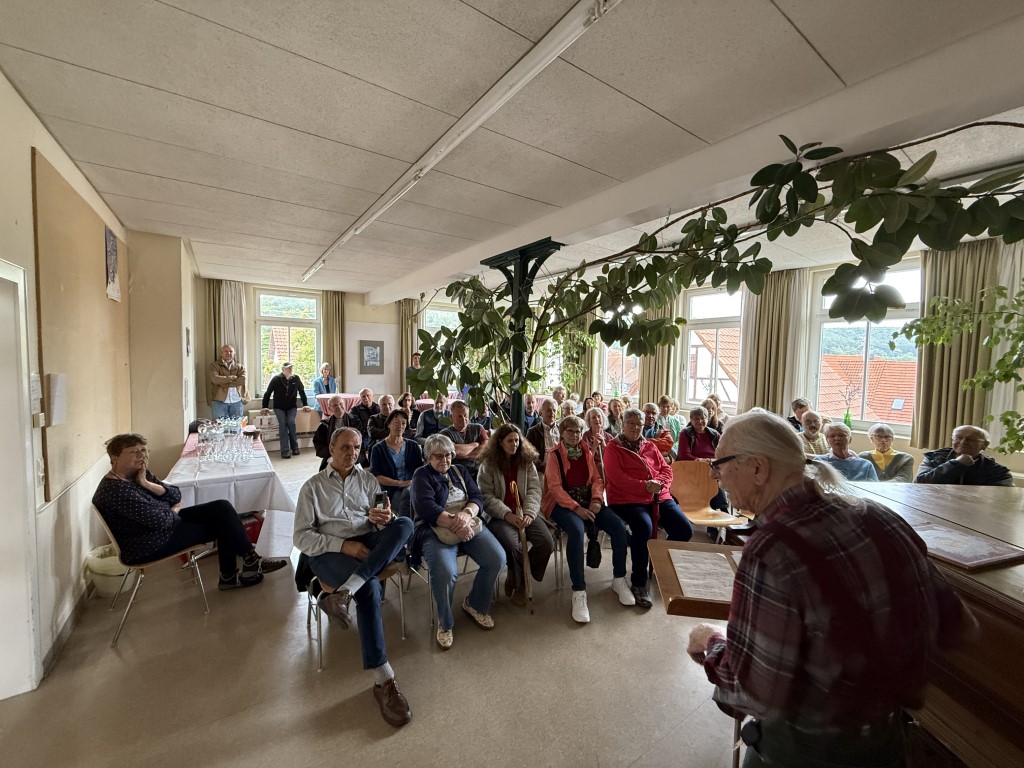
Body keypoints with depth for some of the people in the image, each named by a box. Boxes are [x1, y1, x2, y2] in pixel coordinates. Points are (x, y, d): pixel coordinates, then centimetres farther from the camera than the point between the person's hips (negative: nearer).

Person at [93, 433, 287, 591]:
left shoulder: (138, 474, 4)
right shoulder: (116, 490, -25)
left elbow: (176, 496, 1)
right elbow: (160, 521, -27)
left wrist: (148, 484, -14)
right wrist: (174, 510, -5)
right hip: (147, 546, -9)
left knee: (222, 508, -4)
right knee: (221, 522, -10)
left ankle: (229, 576, 3)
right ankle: (251, 562, 10)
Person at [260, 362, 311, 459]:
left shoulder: (296, 378, -5)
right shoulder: (276, 379, -11)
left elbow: (302, 391, 7)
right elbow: (268, 393, -4)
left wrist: (305, 405, 6)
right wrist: (265, 407, -7)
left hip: (292, 407, 1)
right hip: (279, 407, -1)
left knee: (291, 422, -22)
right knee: (282, 424, -19)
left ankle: (294, 447, -12)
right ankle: (285, 450, -21)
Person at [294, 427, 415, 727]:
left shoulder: (368, 479, 15)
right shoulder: (313, 486, 7)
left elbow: (385, 524, 11)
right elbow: (302, 537, -1)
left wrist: (386, 519, -16)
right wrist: (343, 545, -16)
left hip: (368, 545, 3)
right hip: (328, 553, -2)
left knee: (404, 524, -29)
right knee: (370, 587, -32)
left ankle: (340, 591, -37)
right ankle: (383, 680, -21)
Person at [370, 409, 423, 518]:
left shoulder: (413, 446, 18)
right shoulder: (378, 449, 9)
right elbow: (376, 476, 0)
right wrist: (399, 483, -13)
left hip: (413, 487, 2)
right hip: (391, 492, -2)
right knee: (408, 493, -34)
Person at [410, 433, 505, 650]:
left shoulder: (460, 471, 17)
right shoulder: (421, 475, 3)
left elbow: (477, 497, 5)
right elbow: (426, 508, -14)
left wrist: (466, 514, -18)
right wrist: (455, 523, -25)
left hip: (469, 524, 5)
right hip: (435, 529, -4)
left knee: (497, 558, -16)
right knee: (445, 572, -31)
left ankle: (475, 604, 12)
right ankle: (445, 623, 0)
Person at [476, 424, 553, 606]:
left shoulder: (527, 461, 8)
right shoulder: (488, 464, -2)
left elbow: (534, 490, 1)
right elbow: (486, 496, -8)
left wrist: (529, 513, -17)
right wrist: (507, 514, -20)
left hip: (525, 513, 4)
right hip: (499, 516, -3)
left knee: (547, 543, -19)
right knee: (512, 545, -31)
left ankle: (519, 578, 8)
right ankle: (519, 582, 4)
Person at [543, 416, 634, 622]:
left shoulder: (587, 452, 13)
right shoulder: (554, 454, -3)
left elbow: (597, 479, 9)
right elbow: (555, 486, -11)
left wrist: (597, 499, -11)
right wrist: (576, 507, -22)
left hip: (588, 500, 5)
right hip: (563, 502, -5)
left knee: (618, 525, -17)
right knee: (577, 530, -35)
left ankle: (619, 579, 3)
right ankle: (579, 591, -26)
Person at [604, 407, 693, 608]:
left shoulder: (650, 446, 19)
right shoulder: (612, 448, 2)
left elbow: (666, 469, 13)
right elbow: (617, 478, -11)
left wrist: (659, 484, -11)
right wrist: (645, 486, -20)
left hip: (659, 497, 6)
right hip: (627, 499, -6)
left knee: (684, 529, -12)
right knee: (644, 527, -33)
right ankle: (638, 584, -14)